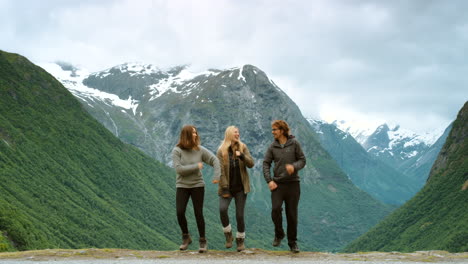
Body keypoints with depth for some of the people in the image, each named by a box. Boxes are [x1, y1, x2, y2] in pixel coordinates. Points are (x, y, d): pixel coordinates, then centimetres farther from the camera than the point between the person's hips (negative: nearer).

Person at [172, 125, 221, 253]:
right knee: (180, 212, -8)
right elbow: (178, 169, -17)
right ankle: (186, 237, 15)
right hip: (182, 186, 0)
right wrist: (196, 166, -15)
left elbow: (214, 160, -2)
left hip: (197, 185, 1)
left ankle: (203, 241, 12)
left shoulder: (200, 150, -2)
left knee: (198, 213, -1)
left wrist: (217, 176, -12)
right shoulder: (177, 151, -8)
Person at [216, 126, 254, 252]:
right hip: (227, 187, -2)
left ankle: (240, 240, 18)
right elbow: (220, 170, -8)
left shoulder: (243, 148, 4)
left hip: (240, 187, 2)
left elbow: (251, 164, -4)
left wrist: (242, 156, -23)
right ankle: (228, 234, -2)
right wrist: (224, 189, -14)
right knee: (222, 209, -23)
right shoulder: (221, 151, -4)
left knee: (240, 215, 0)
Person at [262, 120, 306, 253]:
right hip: (277, 183, 1)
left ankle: (293, 242, 17)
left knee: (292, 213, 3)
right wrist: (269, 180, -7)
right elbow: (266, 163, 4)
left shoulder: (294, 143, -1)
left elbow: (302, 160, 0)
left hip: (293, 183, -1)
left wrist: (294, 166, -21)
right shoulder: (272, 147, 4)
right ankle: (279, 234, 8)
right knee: (276, 208, -16)